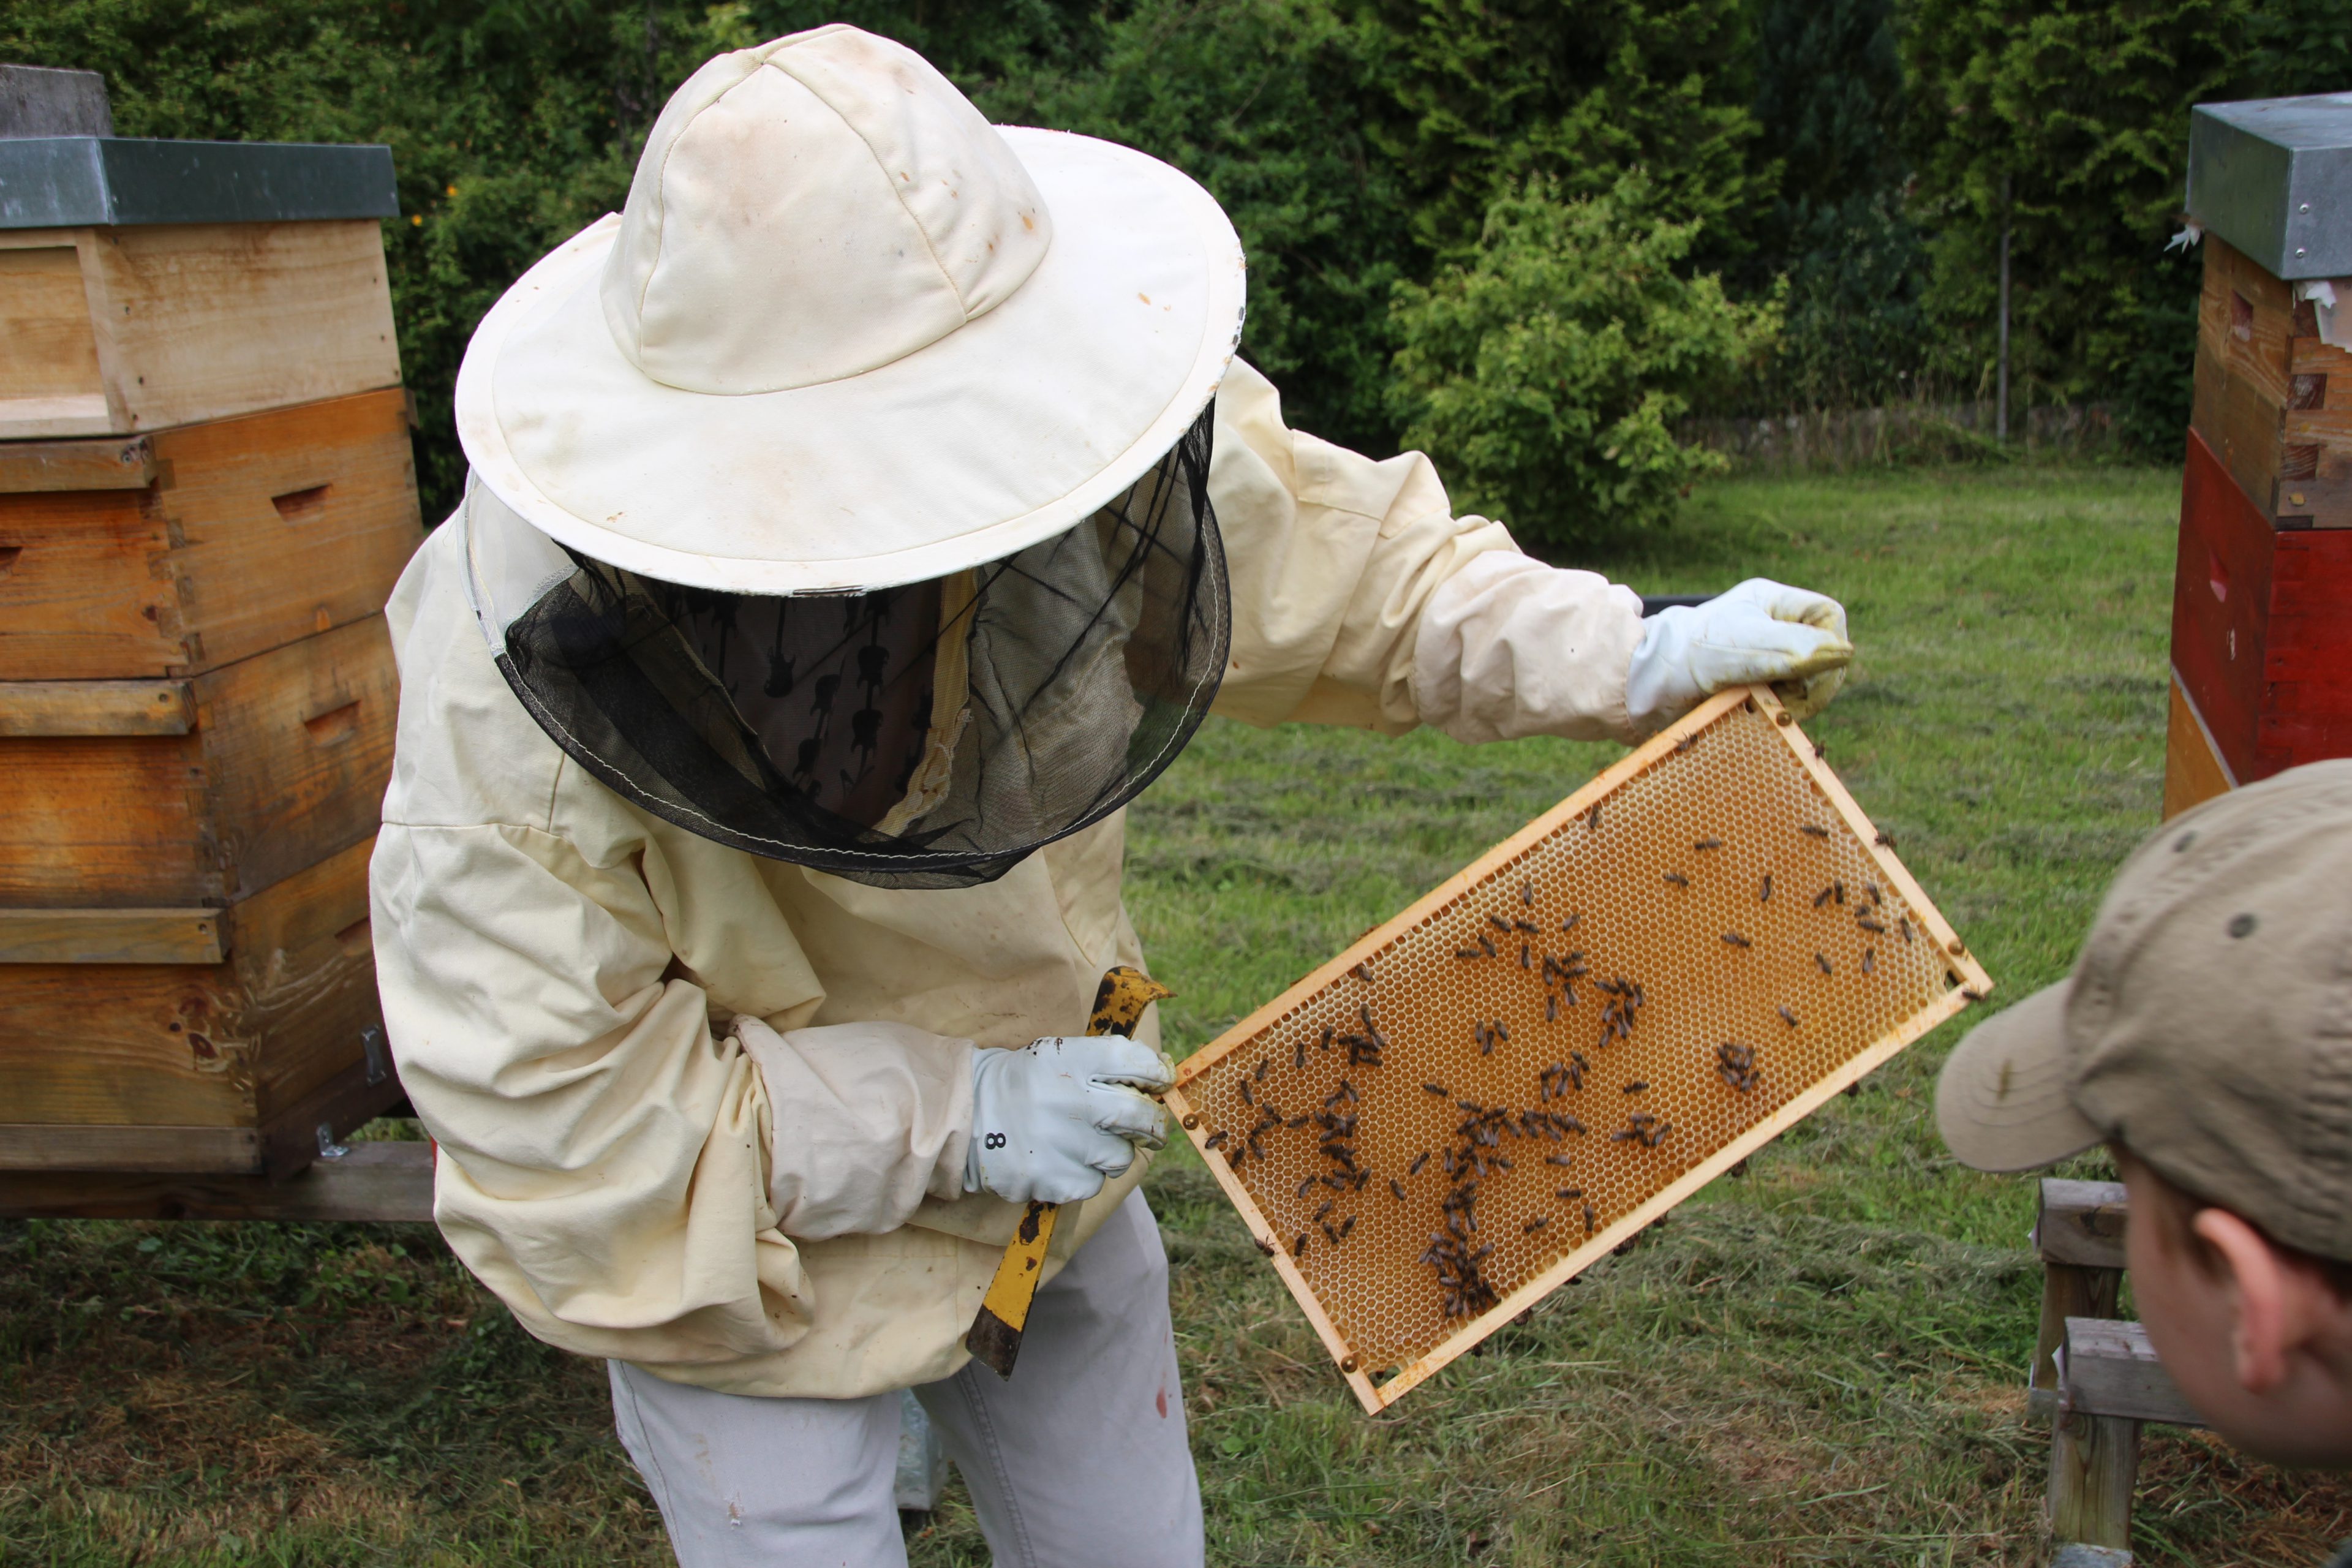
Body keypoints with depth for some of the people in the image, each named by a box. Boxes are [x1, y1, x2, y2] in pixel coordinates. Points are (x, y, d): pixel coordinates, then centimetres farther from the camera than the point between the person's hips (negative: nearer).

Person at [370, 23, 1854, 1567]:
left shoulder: (1064, 398, -22)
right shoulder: (521, 665, -33)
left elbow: (1340, 562, -5)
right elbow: (543, 1107, -25)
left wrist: (1627, 660, -13)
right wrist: (947, 1116, -26)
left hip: (1047, 1157, 5)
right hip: (744, 1239, -4)